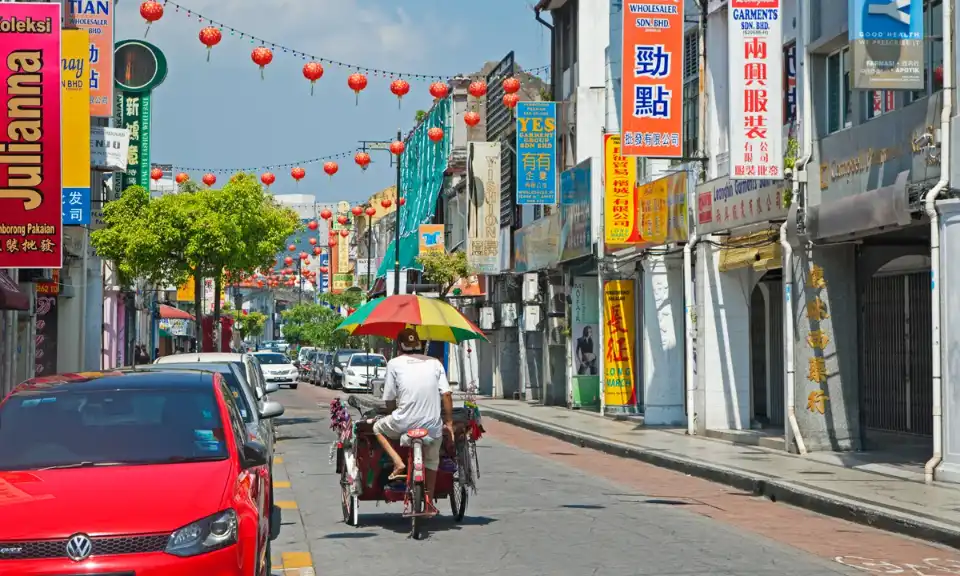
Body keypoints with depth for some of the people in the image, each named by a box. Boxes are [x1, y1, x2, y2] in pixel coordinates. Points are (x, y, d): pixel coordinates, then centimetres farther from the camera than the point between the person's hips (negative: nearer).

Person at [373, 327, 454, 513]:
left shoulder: (394, 363, 4)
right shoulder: (434, 363, 10)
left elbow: (389, 400, 4)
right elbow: (446, 394, 3)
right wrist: (449, 423, 9)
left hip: (404, 423, -3)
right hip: (432, 426, 3)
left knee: (378, 428, 27)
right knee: (431, 461, 28)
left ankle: (398, 462, 8)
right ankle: (429, 503, 30)